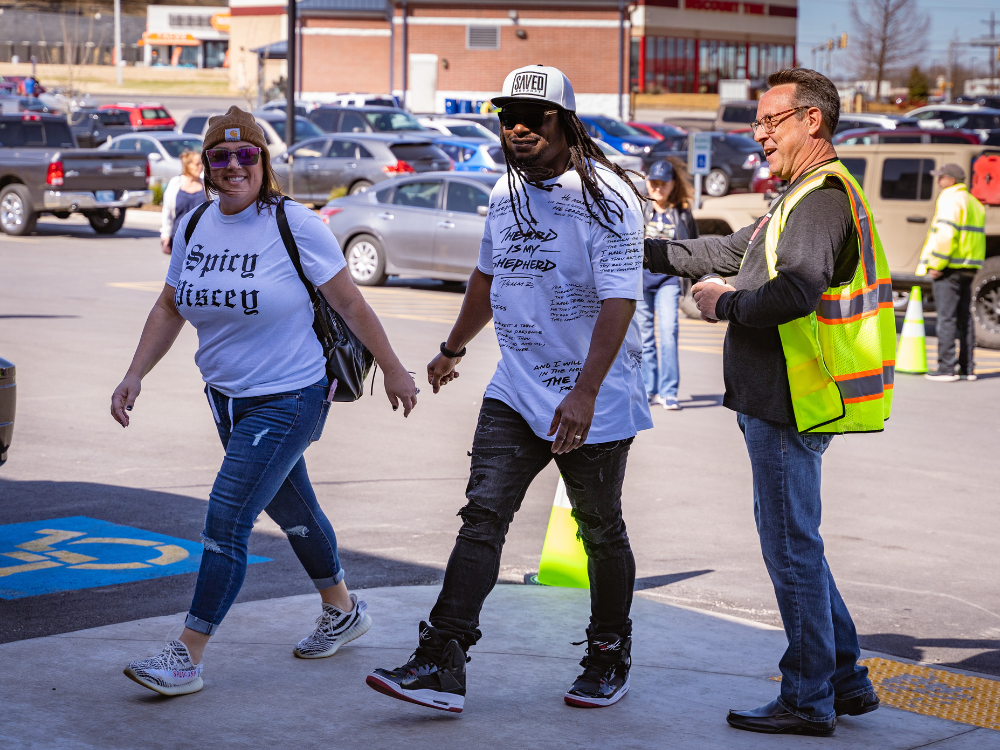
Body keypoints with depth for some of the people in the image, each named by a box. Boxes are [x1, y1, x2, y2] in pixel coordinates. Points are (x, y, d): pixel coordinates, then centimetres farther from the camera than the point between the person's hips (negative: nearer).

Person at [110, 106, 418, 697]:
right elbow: (169, 309, 13)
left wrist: (394, 371, -3)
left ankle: (188, 656, -8)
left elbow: (351, 303, -8)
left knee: (227, 518, -13)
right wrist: (135, 375, 3)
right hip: (228, 397, 7)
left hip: (289, 398, -7)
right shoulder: (194, 227, 2)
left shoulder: (295, 225, -14)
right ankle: (343, 610, 42)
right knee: (292, 510, 21)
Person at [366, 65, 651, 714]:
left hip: (595, 398, -6)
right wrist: (454, 349, 36)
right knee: (483, 515, -6)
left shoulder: (605, 196, -15)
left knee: (601, 532, 7)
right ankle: (443, 665, -10)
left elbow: (619, 301, -23)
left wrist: (584, 392, -32)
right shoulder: (507, 193, 9)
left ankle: (609, 657, 26)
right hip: (516, 389, 6)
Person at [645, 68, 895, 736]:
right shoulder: (807, 197, 18)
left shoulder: (823, 198, -17)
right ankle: (846, 680, 24)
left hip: (789, 408, -11)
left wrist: (723, 304, -15)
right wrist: (652, 251, 22)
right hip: (781, 402, 11)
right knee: (794, 543, 17)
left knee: (792, 547, -3)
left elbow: (794, 292, -31)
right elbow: (735, 252, 26)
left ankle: (809, 700, 6)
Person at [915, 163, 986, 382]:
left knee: (946, 318, -8)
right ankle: (968, 368, 12)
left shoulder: (950, 200, -11)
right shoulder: (974, 203, 18)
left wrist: (936, 265, -17)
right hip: (968, 268, 9)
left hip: (949, 266, -9)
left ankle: (946, 369, -9)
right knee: (965, 317, 11)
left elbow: (945, 235, -21)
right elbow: (975, 237, 17)